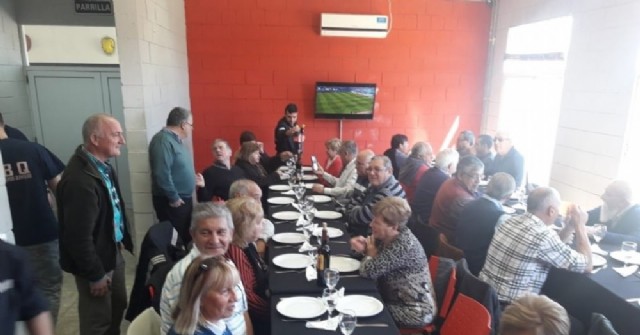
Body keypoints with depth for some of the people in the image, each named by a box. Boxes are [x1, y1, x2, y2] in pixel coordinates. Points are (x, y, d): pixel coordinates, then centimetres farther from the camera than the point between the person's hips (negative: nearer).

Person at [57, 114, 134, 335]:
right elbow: (79, 237, -26)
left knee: (118, 306, 23)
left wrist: (120, 240, 14)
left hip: (112, 252, 9)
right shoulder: (79, 180, -29)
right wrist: (95, 275, -18)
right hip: (95, 260, -9)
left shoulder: (102, 165, 1)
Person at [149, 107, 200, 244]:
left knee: (187, 235, 19)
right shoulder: (163, 140, -20)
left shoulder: (175, 139, 12)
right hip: (171, 202, -10)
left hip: (184, 199, 10)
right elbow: (162, 174, -28)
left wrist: (192, 178, 18)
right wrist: (174, 198, -23)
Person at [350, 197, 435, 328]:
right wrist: (363, 248, -10)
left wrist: (370, 253, -11)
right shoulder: (388, 236, -3)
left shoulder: (402, 245, -31)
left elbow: (368, 271, -31)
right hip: (397, 299, 8)